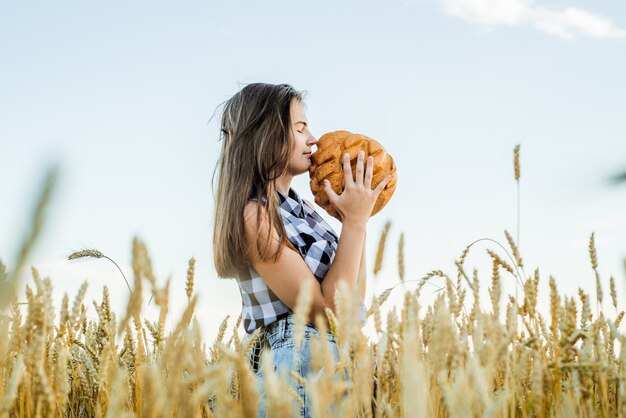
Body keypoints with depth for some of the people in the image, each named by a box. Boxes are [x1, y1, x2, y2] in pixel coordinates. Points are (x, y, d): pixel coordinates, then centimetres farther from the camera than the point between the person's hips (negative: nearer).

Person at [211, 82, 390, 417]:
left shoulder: (299, 207, 9)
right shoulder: (252, 216, -16)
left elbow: (352, 297, 11)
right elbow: (324, 310, -19)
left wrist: (357, 218, 5)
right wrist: (355, 221, -15)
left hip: (341, 356, 9)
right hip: (301, 361, -9)